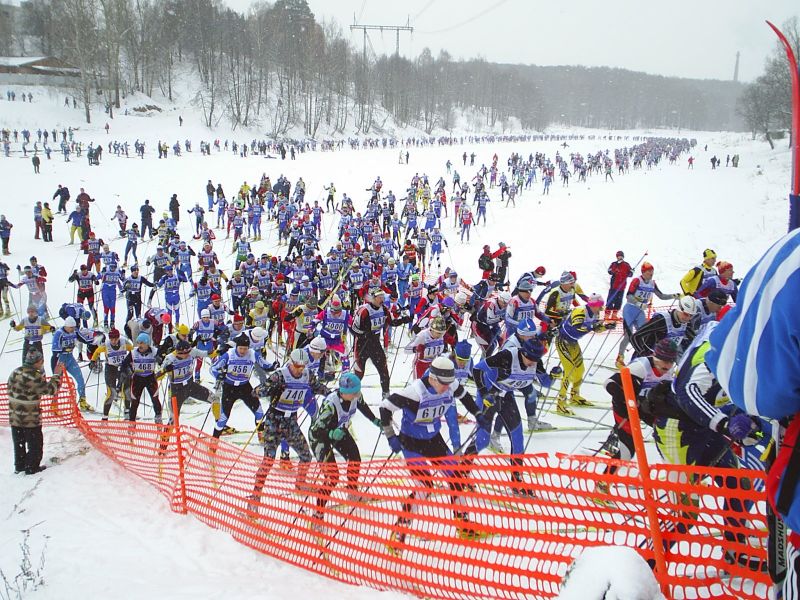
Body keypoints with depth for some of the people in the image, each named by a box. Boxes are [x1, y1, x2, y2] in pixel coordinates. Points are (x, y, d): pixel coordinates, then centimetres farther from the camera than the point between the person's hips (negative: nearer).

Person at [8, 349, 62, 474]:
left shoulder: (15, 372, 0)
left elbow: (10, 390, 11)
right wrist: (57, 374, -6)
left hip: (14, 417, 7)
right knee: (35, 444, 10)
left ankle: (19, 466, 30)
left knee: (18, 443, 20)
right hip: (31, 419, -7)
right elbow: (50, 389, -16)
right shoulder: (34, 377, -24)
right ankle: (32, 467, 16)